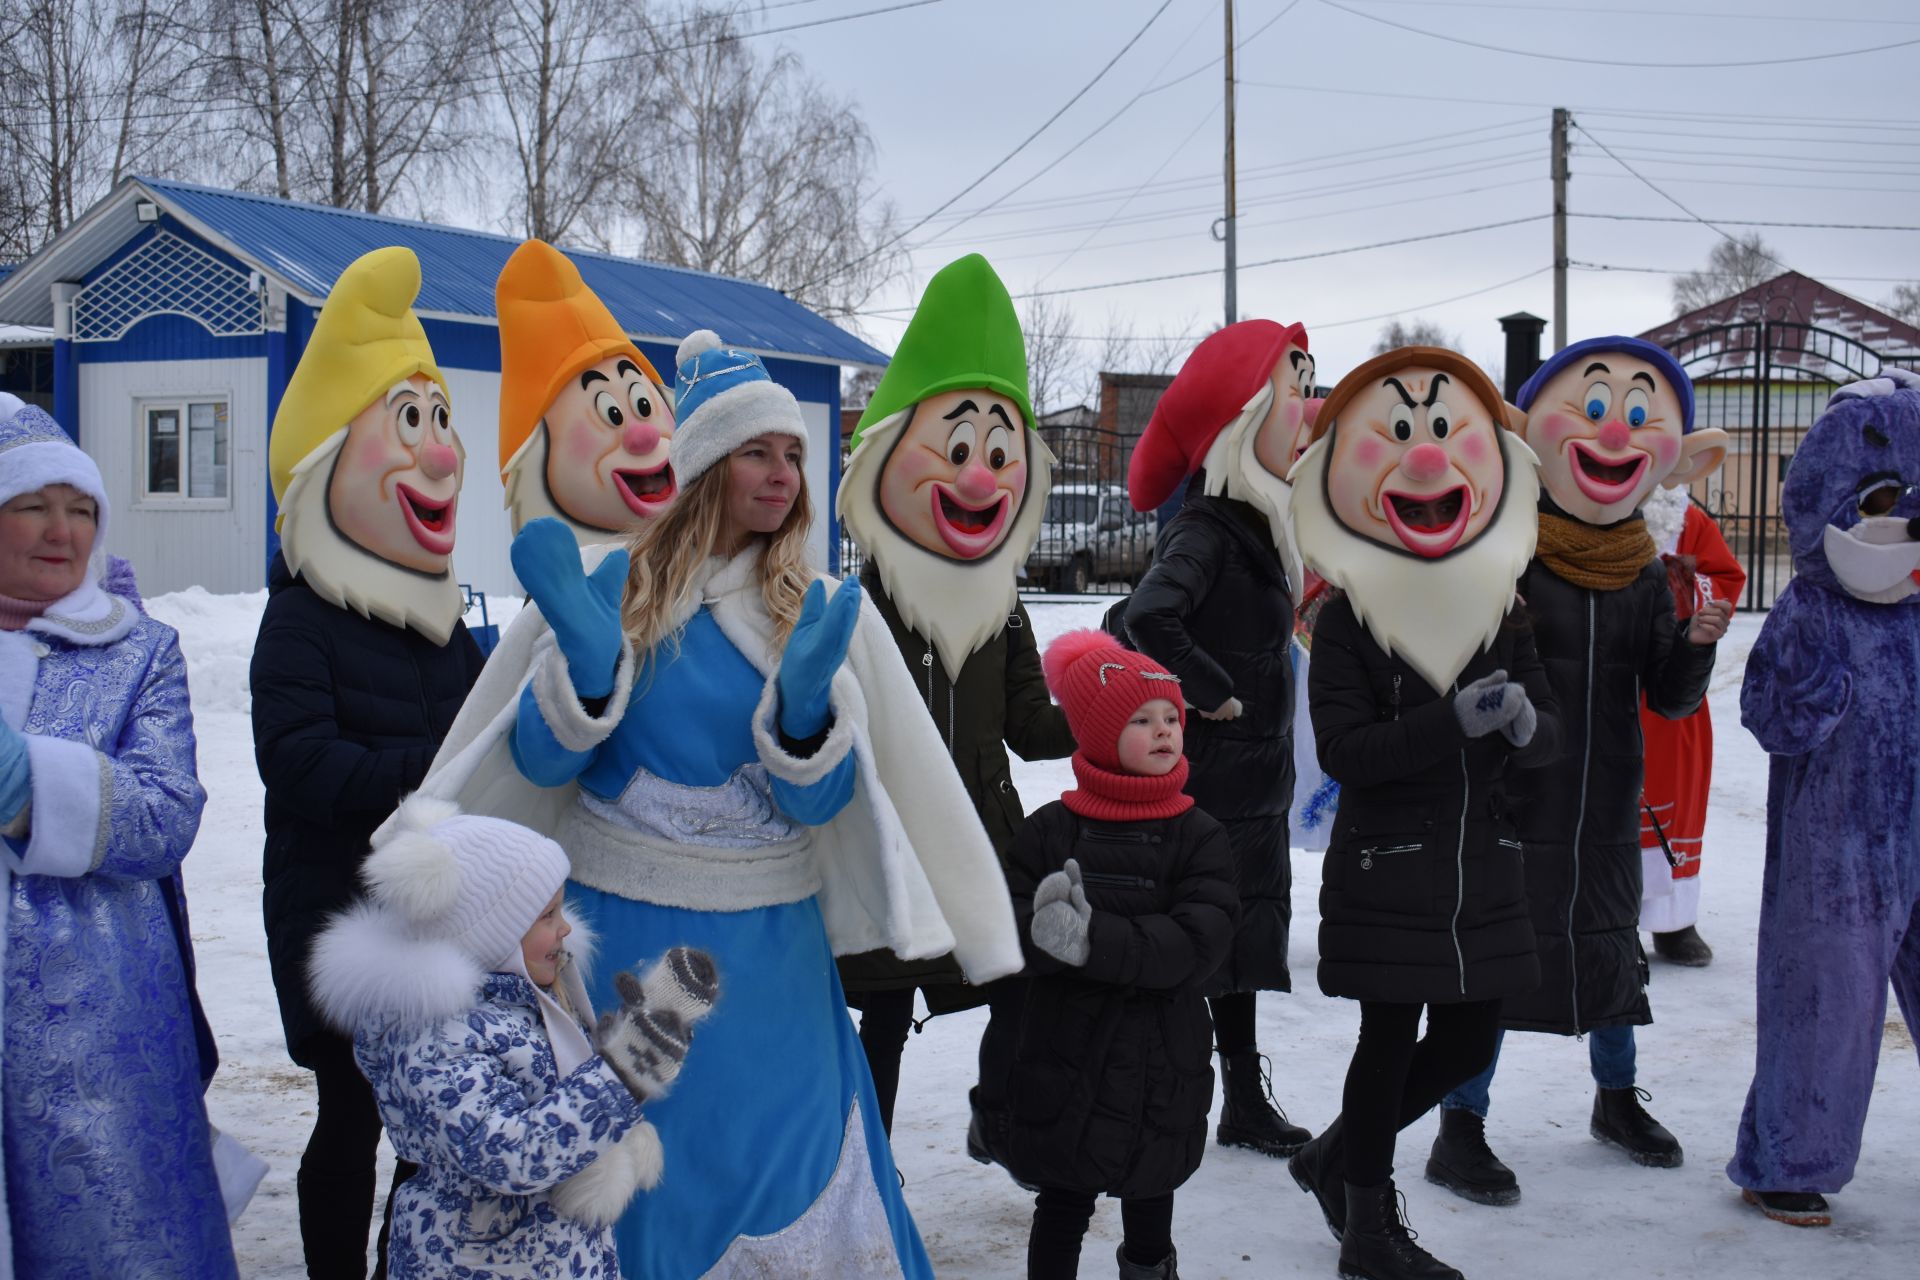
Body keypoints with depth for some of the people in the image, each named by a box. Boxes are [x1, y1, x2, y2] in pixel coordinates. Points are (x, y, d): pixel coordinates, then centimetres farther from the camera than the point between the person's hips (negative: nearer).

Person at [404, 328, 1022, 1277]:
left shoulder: (821, 612, 1)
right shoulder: (604, 583, -1)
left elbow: (820, 806, -4)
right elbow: (539, 765, -4)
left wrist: (804, 701, -24)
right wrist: (586, 658, -22)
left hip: (764, 953, 1)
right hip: (614, 939, 0)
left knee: (791, 1191, 4)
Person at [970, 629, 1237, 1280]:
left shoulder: (1199, 837, -4)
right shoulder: (1051, 829, -2)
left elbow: (1198, 941, -18)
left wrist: (1097, 939, -28)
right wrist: (1040, 926, -30)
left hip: (1158, 1067, 1)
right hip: (1059, 1059, 0)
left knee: (1150, 1196, 19)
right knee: (1062, 1203, 13)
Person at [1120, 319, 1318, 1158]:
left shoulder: (1253, 524, 11)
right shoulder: (1205, 530, -19)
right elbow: (1148, 617, -34)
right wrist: (1216, 695, -24)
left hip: (1253, 776, 10)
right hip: (1210, 781, -10)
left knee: (1242, 931, 16)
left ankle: (1245, 1101, 27)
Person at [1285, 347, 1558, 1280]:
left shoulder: (1500, 611, 6)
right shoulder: (1345, 618, -9)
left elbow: (1551, 736, 4)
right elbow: (1343, 749, -18)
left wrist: (1523, 724, -20)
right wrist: (1455, 723, -28)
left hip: (1482, 867, 6)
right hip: (1384, 865, -5)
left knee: (1470, 1041, 11)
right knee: (1391, 1037, 3)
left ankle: (1336, 1156, 33)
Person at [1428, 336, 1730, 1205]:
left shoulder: (1645, 575, 4)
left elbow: (1670, 700, 5)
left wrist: (1697, 643, -12)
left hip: (1607, 801, 5)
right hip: (1514, 799, -5)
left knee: (1610, 938, 16)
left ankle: (1617, 1099, 39)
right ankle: (1461, 1133, 10)